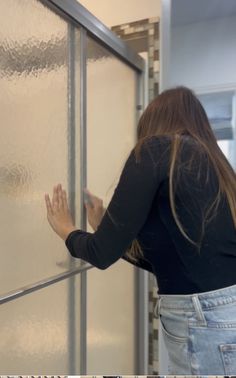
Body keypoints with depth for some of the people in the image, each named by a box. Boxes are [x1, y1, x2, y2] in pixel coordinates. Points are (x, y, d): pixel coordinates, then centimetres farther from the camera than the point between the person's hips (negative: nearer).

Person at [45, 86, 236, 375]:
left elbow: (103, 253, -9)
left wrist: (67, 231, 11)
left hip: (204, 320, -8)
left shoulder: (156, 149, -10)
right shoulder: (212, 162, 13)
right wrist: (103, 226, 24)